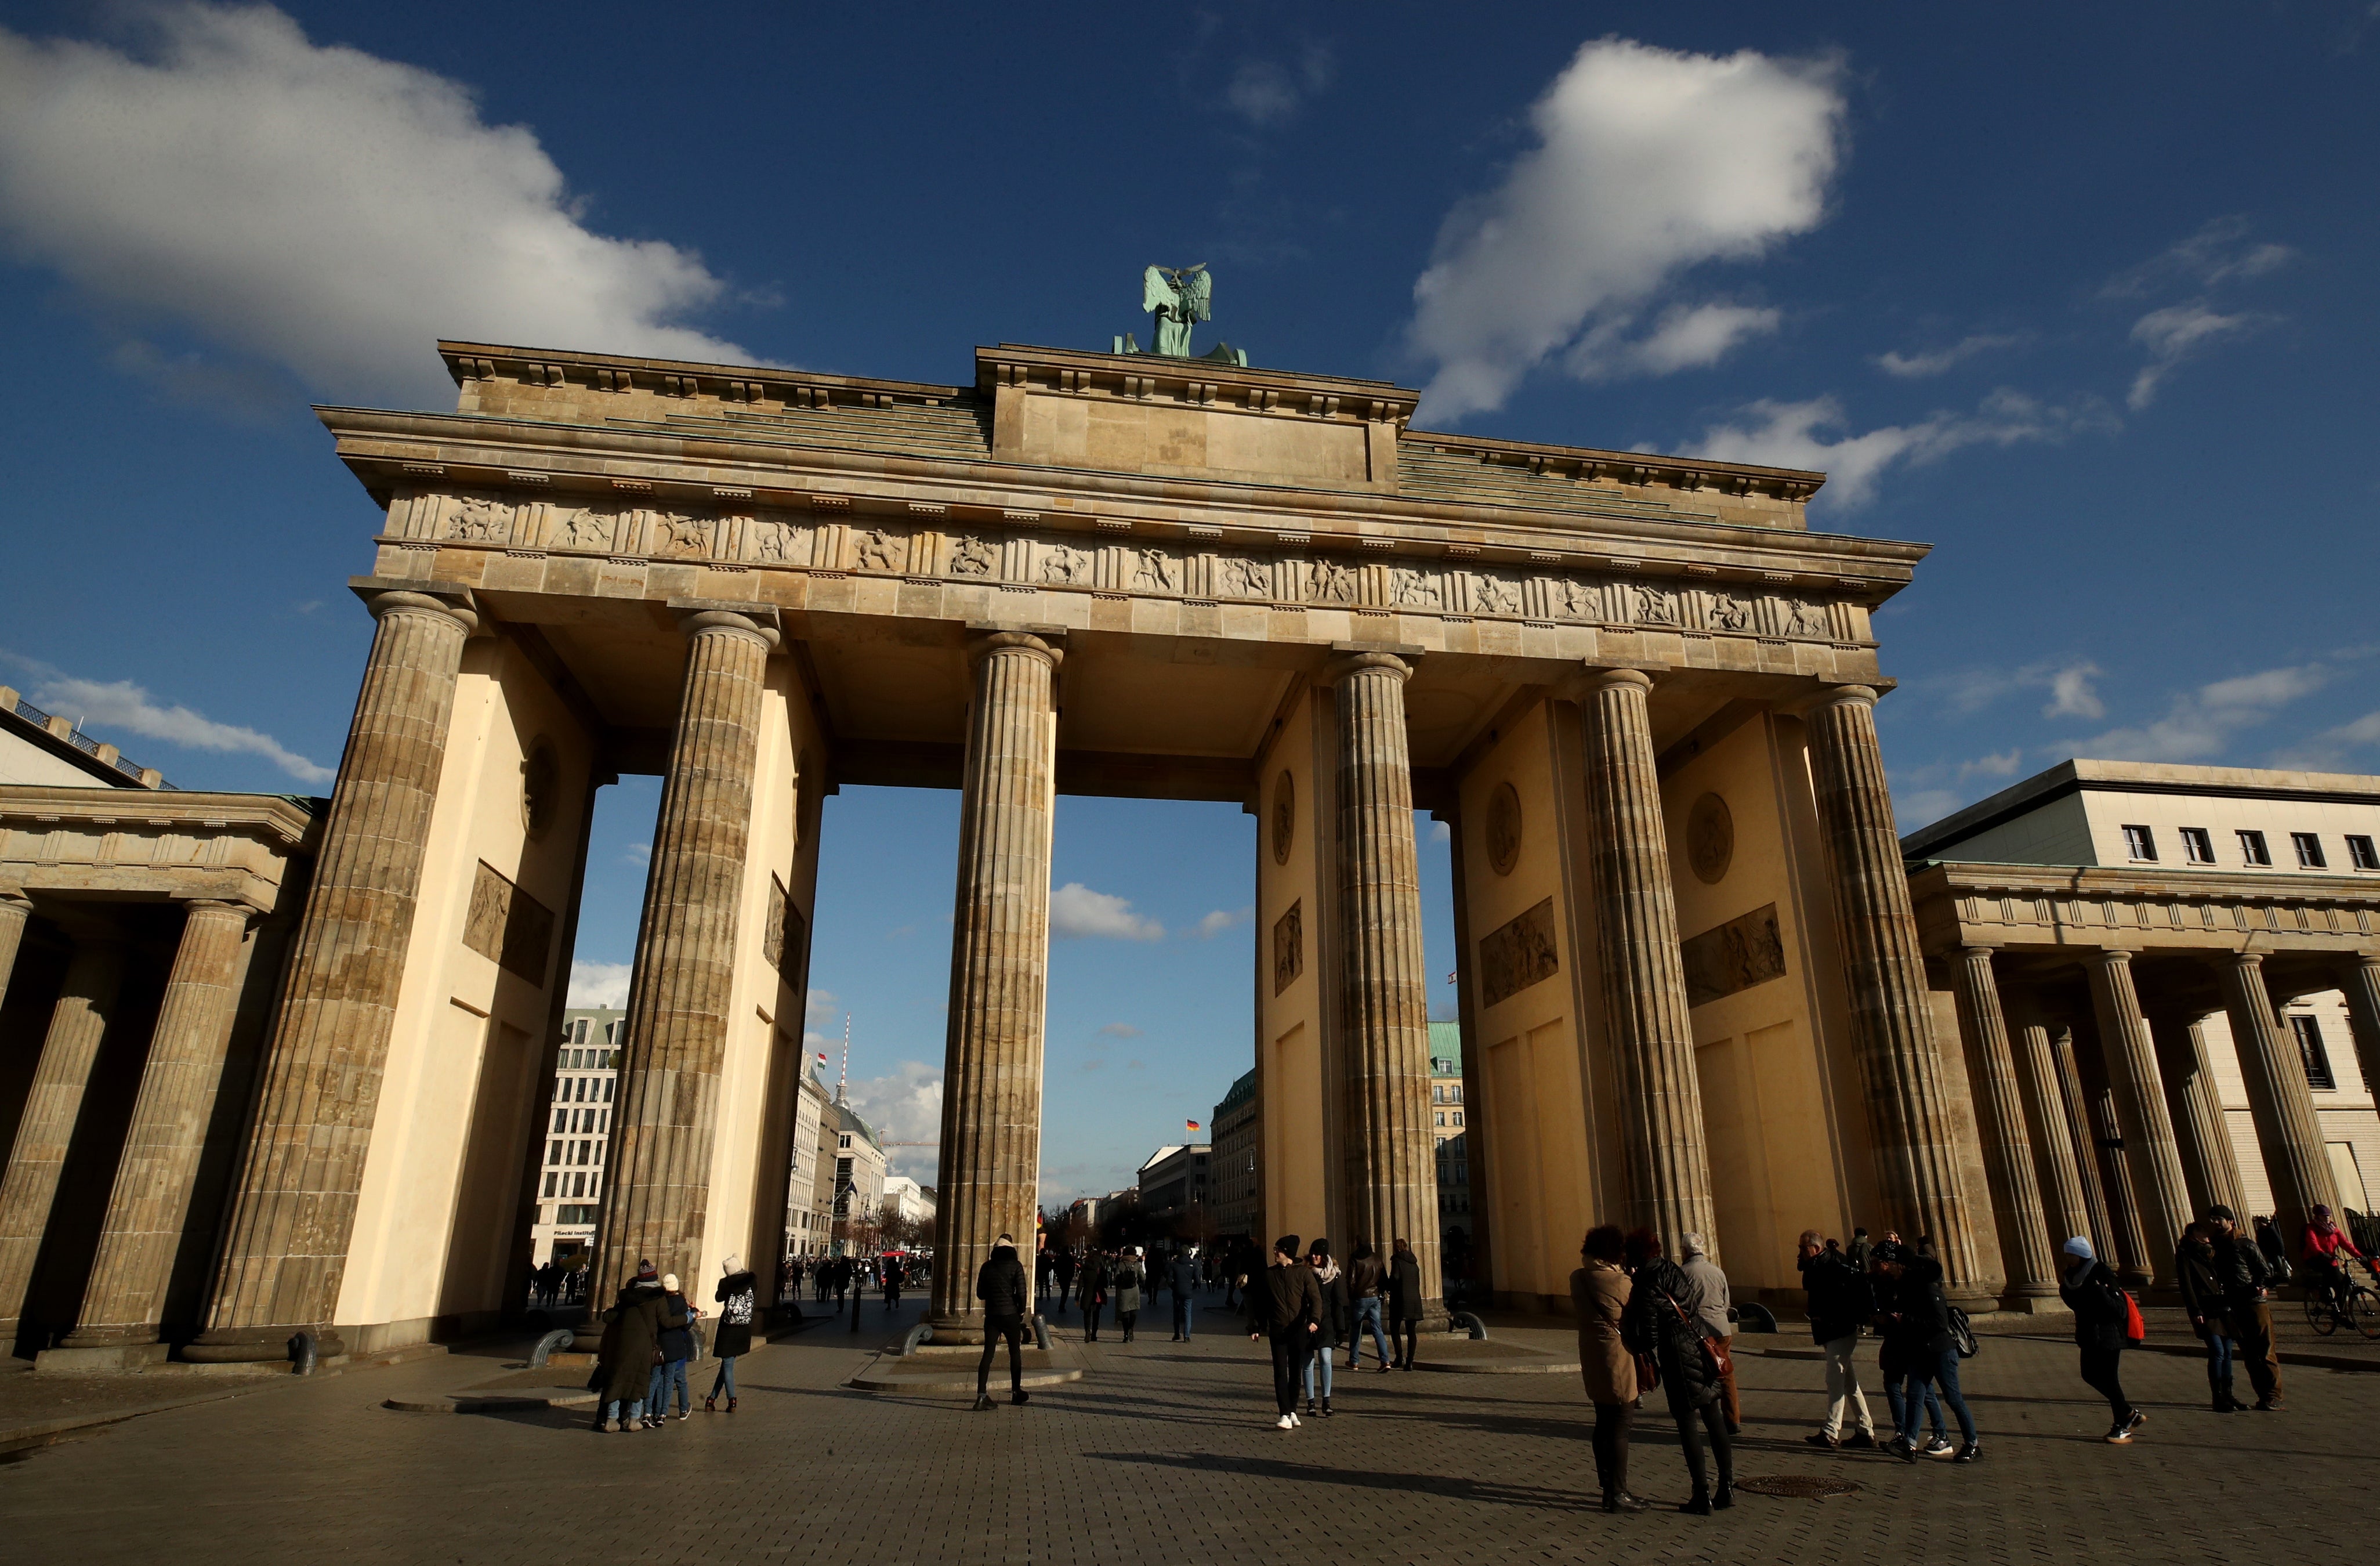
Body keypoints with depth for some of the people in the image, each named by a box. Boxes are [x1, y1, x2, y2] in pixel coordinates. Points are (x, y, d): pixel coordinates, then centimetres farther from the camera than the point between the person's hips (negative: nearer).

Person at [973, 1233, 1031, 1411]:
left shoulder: (987, 1266, 5)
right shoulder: (1015, 1266, -5)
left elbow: (980, 1293, 9)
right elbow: (1021, 1292, -10)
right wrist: (1021, 1311, 4)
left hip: (991, 1315, 3)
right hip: (1010, 1314, -3)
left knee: (988, 1353, 2)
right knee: (1015, 1353, 12)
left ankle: (981, 1395, -8)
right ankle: (1016, 1392, 20)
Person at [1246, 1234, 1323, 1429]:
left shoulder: (1304, 1273, -1)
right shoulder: (1268, 1274, 5)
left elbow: (1316, 1298, -7)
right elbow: (1259, 1303, 11)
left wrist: (1314, 1320, -24)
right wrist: (1255, 1328, 9)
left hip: (1300, 1330, -1)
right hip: (1278, 1331, 1)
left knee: (1295, 1372, 8)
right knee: (1280, 1372, -7)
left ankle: (1292, 1412, 21)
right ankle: (1285, 1415, -8)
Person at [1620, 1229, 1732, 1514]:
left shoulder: (1647, 1288, -17)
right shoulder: (1674, 1270, 3)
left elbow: (1649, 1338, -16)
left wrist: (1641, 1351, 6)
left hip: (1677, 1357, -7)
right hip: (1701, 1348, 7)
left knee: (1687, 1423, 1)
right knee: (1713, 1417, 14)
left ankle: (1703, 1495, 4)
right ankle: (1727, 1488, 20)